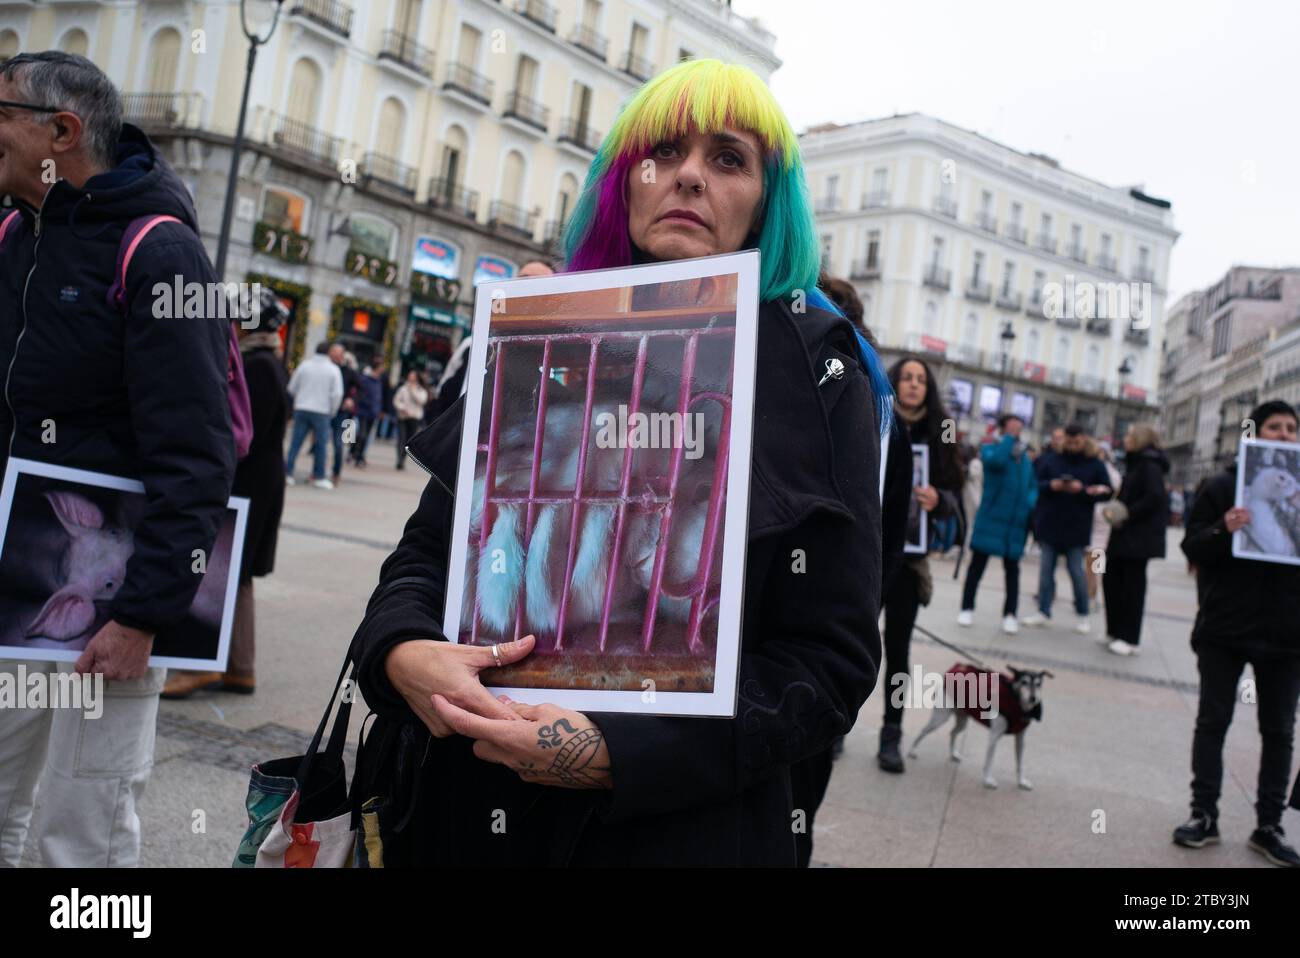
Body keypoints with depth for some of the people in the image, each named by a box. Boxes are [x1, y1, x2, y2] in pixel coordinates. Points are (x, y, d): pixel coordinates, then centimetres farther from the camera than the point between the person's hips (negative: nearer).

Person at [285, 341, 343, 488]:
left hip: (301, 409, 3)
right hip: (321, 411, -3)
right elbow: (337, 393, -9)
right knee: (321, 444, 5)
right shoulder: (333, 369, -3)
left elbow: (292, 388, 7)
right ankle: (319, 477, 7)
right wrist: (332, 411, 4)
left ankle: (287, 472, 2)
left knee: (296, 441, 6)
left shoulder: (304, 365, 4)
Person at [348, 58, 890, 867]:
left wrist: (620, 754, -22)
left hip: (674, 829, -3)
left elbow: (832, 657, -11)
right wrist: (402, 651, -16)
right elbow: (428, 547, 7)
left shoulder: (817, 375, -7)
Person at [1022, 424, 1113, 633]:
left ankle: (1083, 615, 17)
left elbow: (1107, 492, -1)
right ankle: (1043, 611, 15)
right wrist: (1051, 485, -16)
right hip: (1049, 524, 2)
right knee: (1046, 568, 6)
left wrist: (1083, 490, -16)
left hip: (1076, 529, -2)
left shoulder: (1095, 465, 1)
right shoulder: (1049, 459, 4)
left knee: (1077, 571, 2)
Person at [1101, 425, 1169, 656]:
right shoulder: (1136, 463, 18)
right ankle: (1115, 632, 18)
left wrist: (1126, 515, -18)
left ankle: (1129, 638, 5)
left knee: (1132, 585, -2)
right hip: (1125, 535, 9)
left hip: (1139, 537, -9)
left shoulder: (1149, 464, -11)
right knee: (1112, 579, 9)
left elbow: (1154, 497, -22)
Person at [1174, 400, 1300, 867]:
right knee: (1212, 722, 5)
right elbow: (1192, 547, -3)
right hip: (1225, 629, -2)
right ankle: (1204, 815, 15)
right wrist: (1223, 531, -24)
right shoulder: (1221, 486, 0)